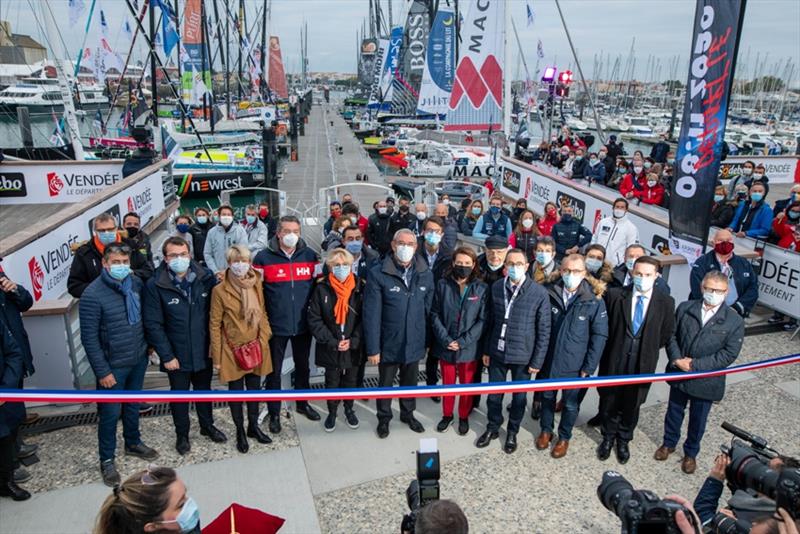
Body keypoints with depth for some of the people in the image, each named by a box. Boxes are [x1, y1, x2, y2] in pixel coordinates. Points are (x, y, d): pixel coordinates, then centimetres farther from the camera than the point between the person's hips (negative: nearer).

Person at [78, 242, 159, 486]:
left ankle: (133, 443, 44)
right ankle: (107, 460, 28)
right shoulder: (92, 295, -20)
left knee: (133, 405, 23)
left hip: (138, 359, 5)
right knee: (110, 413, 9)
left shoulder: (136, 283, -5)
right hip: (113, 366, -5)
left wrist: (148, 343, 10)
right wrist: (102, 372, -16)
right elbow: (89, 338, -17)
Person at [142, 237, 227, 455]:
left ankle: (207, 426, 44)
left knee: (204, 390, 22)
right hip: (177, 355, -2)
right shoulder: (155, 285, -15)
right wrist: (166, 355, -14)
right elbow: (153, 325, -13)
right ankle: (182, 435, 38)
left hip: (204, 351, 2)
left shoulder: (206, 277, -8)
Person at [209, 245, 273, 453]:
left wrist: (264, 339, 1)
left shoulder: (256, 285, -1)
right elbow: (215, 325, -8)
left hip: (256, 347, 4)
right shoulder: (220, 290, -13)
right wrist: (217, 357, -7)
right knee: (236, 392, 11)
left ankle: (253, 427, 36)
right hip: (233, 350, -4)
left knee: (254, 388, 16)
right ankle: (240, 431, 30)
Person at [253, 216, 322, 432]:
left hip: (303, 324, 3)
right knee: (274, 370, 9)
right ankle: (274, 413, 26)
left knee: (303, 366, 19)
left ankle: (302, 403, 40)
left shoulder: (310, 255, -2)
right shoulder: (264, 257, -9)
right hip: (276, 325, -3)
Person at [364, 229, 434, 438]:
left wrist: (427, 340, 3)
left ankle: (408, 413, 46)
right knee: (385, 384, 17)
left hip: (414, 343, 3)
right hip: (388, 344, -3)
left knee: (410, 382, 22)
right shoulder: (378, 274, -16)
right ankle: (384, 418, 41)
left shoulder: (425, 274, -4)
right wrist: (372, 348, -15)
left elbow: (428, 310, 3)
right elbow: (371, 314, -15)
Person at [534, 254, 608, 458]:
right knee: (547, 397, 20)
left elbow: (600, 335, -9)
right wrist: (537, 358, -4)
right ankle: (545, 430, 42)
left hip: (574, 365, -2)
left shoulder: (594, 301, -14)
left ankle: (564, 437, 37)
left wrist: (589, 367, -10)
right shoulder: (550, 294, -9)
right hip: (549, 360, 2)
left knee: (570, 403, 15)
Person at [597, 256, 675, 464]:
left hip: (642, 363, 0)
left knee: (632, 404, 16)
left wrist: (647, 348, 4)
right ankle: (608, 437, 39)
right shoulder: (615, 295, -10)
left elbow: (666, 334, 5)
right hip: (614, 360, 0)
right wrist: (613, 347, 0)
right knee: (609, 401, 14)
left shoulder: (665, 302, -7)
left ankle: (623, 440, 40)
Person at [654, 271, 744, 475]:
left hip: (706, 381, -2)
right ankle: (669, 443, 44)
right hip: (679, 374, 2)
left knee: (698, 420, 17)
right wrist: (677, 359, -16)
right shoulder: (685, 308, -7)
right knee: (674, 411, 21)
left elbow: (729, 354, -15)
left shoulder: (735, 321, -13)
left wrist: (696, 365, -20)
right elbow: (671, 335, -1)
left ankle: (691, 452, 40)